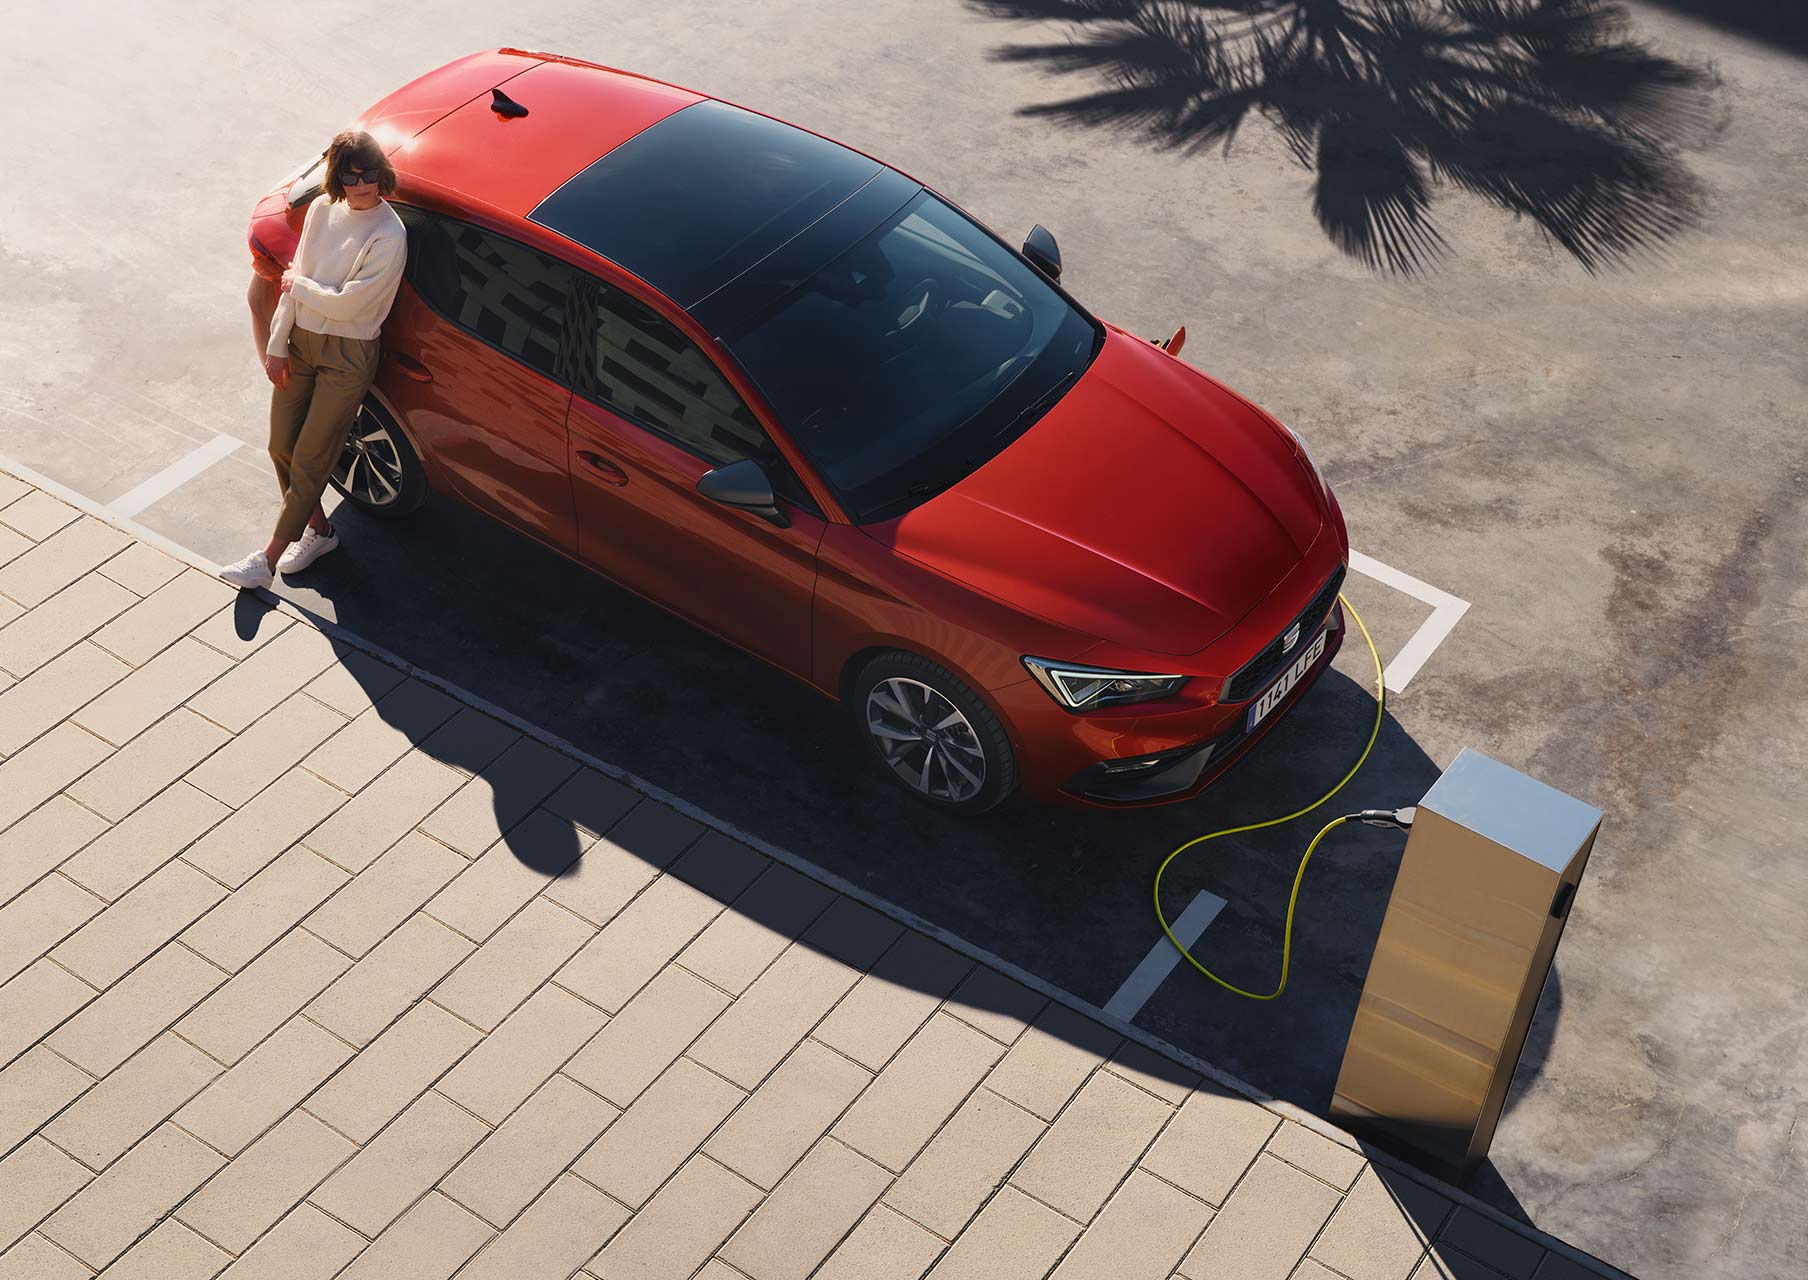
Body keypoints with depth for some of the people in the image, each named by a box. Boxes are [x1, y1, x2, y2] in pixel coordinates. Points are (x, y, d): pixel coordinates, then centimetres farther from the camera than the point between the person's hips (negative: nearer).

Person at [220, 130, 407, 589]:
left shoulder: (389, 236, -19)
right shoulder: (322, 210, 1)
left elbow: (346, 304, -20)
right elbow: (294, 280, 5)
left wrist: (299, 285, -5)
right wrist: (277, 346, 2)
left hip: (347, 356, -7)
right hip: (300, 341, 7)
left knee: (310, 460, -2)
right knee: (281, 447, 12)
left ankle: (269, 558, 5)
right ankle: (317, 529, 33)